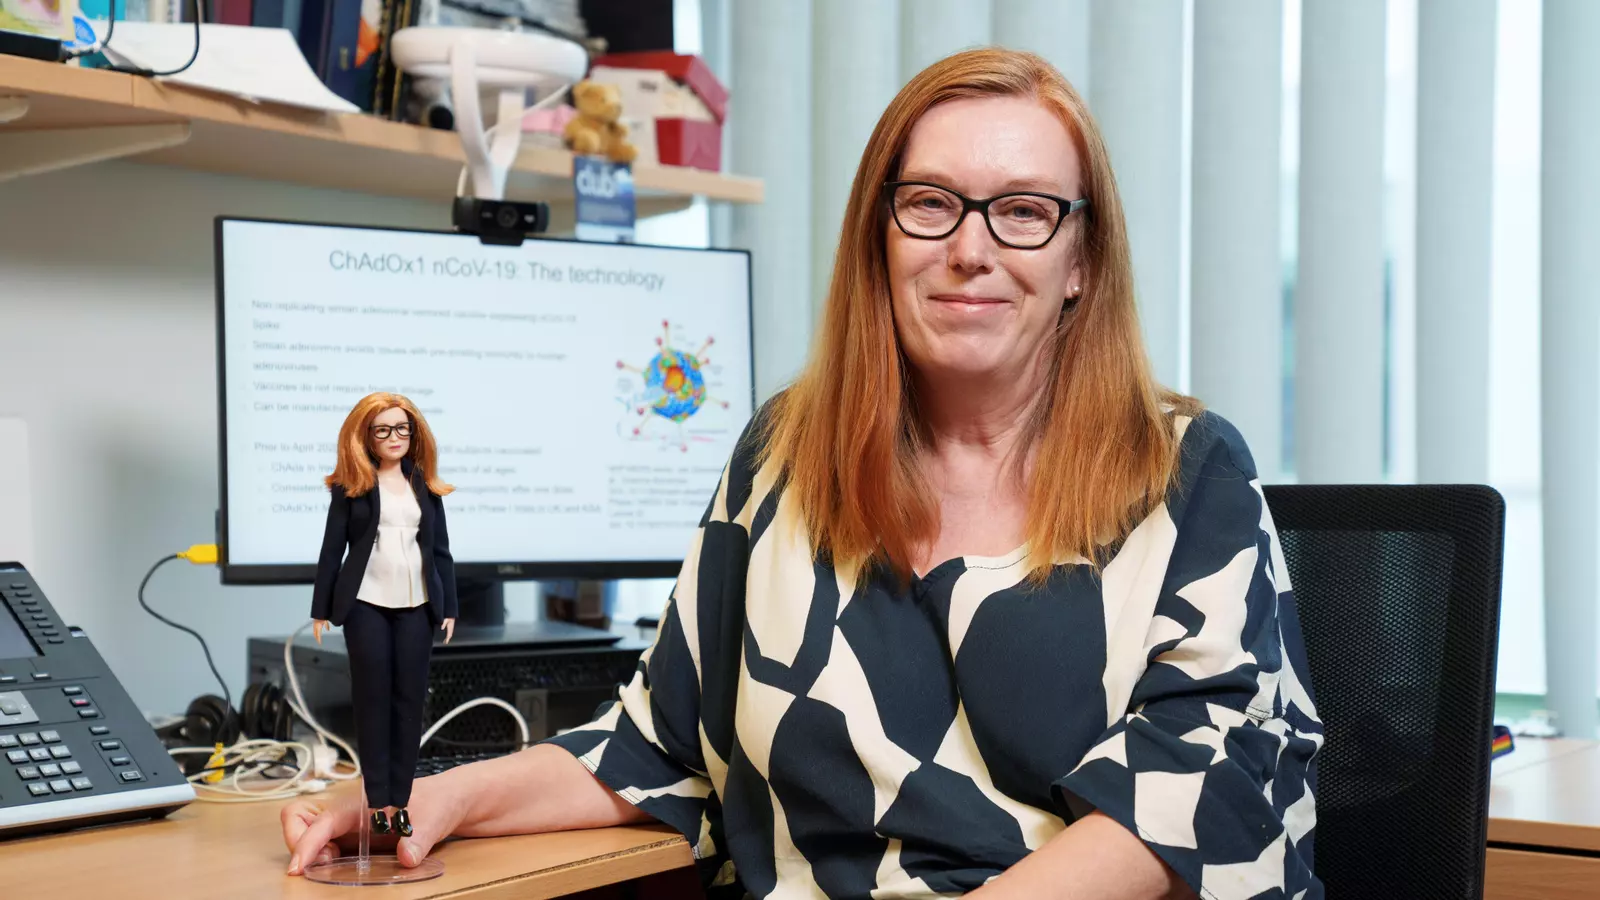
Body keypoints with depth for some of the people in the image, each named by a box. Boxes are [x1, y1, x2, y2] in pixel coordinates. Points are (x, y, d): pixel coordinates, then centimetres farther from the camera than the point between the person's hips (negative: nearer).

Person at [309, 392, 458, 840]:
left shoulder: (424, 485, 11)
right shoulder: (350, 485, 1)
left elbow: (441, 550, 12)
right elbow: (333, 549, 1)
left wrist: (449, 607, 7)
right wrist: (321, 609, -1)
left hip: (416, 607, 3)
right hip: (367, 605, -3)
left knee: (409, 701, 2)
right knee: (373, 700, -1)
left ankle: (400, 799, 6)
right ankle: (378, 800, 2)